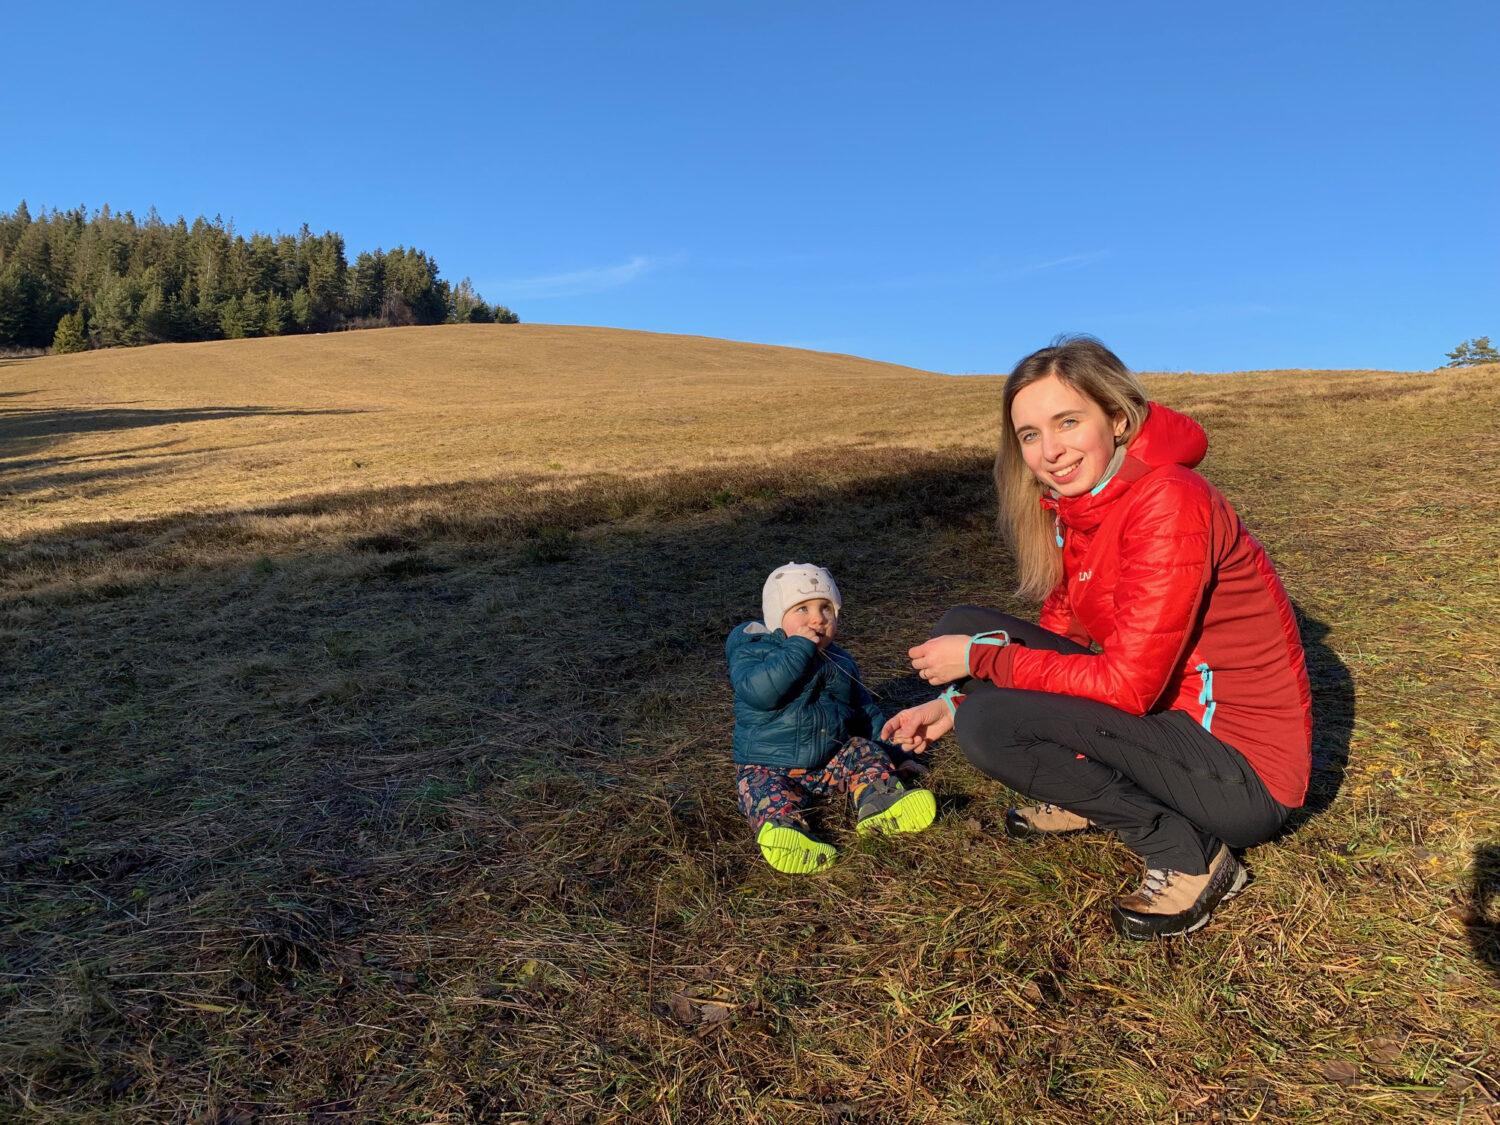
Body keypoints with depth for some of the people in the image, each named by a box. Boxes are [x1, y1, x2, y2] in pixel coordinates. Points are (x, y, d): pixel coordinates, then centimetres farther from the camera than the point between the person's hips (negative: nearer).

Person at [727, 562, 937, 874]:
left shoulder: (839, 661, 11)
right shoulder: (753, 651, -7)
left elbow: (865, 709, 23)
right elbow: (758, 691, -29)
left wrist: (890, 748, 16)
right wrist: (799, 649, -29)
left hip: (831, 757, 5)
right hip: (769, 766, -5)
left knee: (867, 753, -12)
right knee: (767, 791, -31)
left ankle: (879, 801, -36)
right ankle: (782, 826, -58)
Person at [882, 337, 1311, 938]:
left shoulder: (1168, 502, -23)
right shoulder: (1072, 506, 1)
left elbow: (1128, 683, -27)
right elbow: (1058, 636, 9)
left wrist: (980, 659, -18)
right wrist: (954, 702, -3)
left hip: (1244, 774, -8)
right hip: (1170, 716, 8)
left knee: (992, 726, -25)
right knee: (963, 626, 0)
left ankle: (1188, 855, -7)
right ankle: (1085, 794, 13)